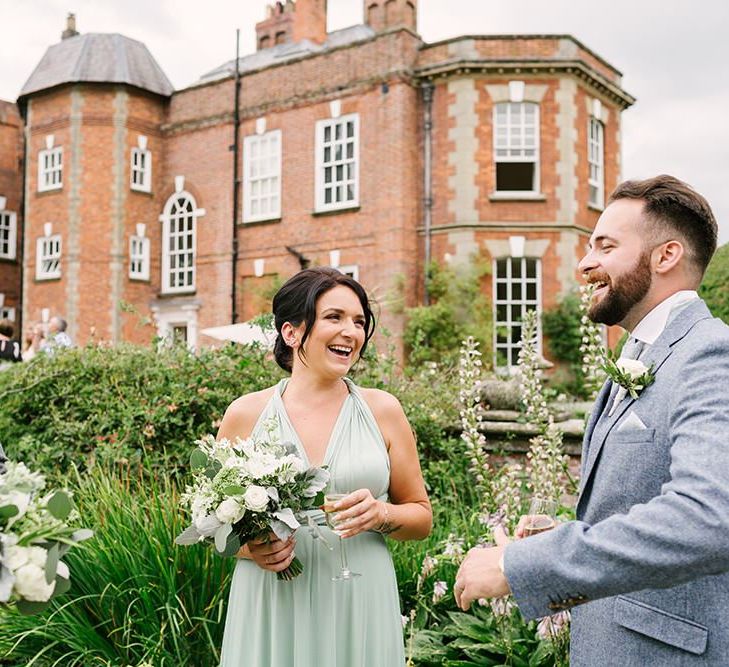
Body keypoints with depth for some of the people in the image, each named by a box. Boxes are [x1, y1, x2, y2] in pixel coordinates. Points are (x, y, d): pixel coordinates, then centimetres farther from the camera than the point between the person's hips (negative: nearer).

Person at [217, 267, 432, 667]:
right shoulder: (245, 415, -1)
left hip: (359, 610, 0)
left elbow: (421, 517, 7)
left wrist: (382, 514, -12)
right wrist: (249, 547, -11)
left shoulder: (382, 411, 0)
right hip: (273, 613, 0)